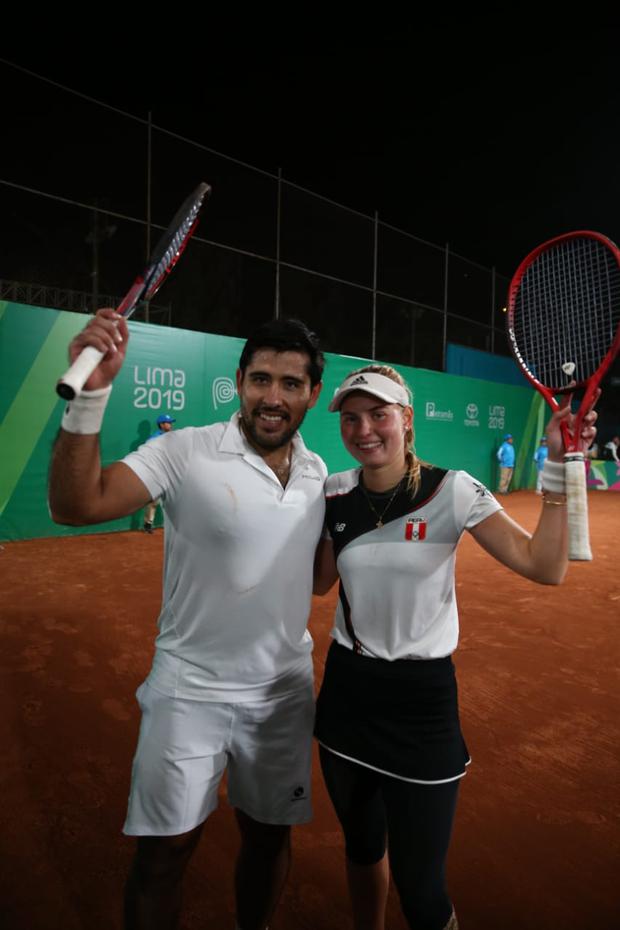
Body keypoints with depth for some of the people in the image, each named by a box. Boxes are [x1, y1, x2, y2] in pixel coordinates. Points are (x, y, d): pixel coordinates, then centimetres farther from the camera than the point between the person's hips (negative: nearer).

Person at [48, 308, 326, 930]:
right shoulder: (186, 452, -16)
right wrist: (91, 394, -38)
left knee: (269, 836, 21)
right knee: (165, 851, 9)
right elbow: (76, 506, -26)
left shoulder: (318, 474, 0)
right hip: (190, 690, -4)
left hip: (284, 691, 5)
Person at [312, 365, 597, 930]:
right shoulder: (335, 495, -3)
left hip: (422, 699, -3)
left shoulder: (452, 490, -14)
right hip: (346, 693, 4)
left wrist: (558, 467, -25)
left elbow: (544, 567, -20)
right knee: (362, 847, 24)